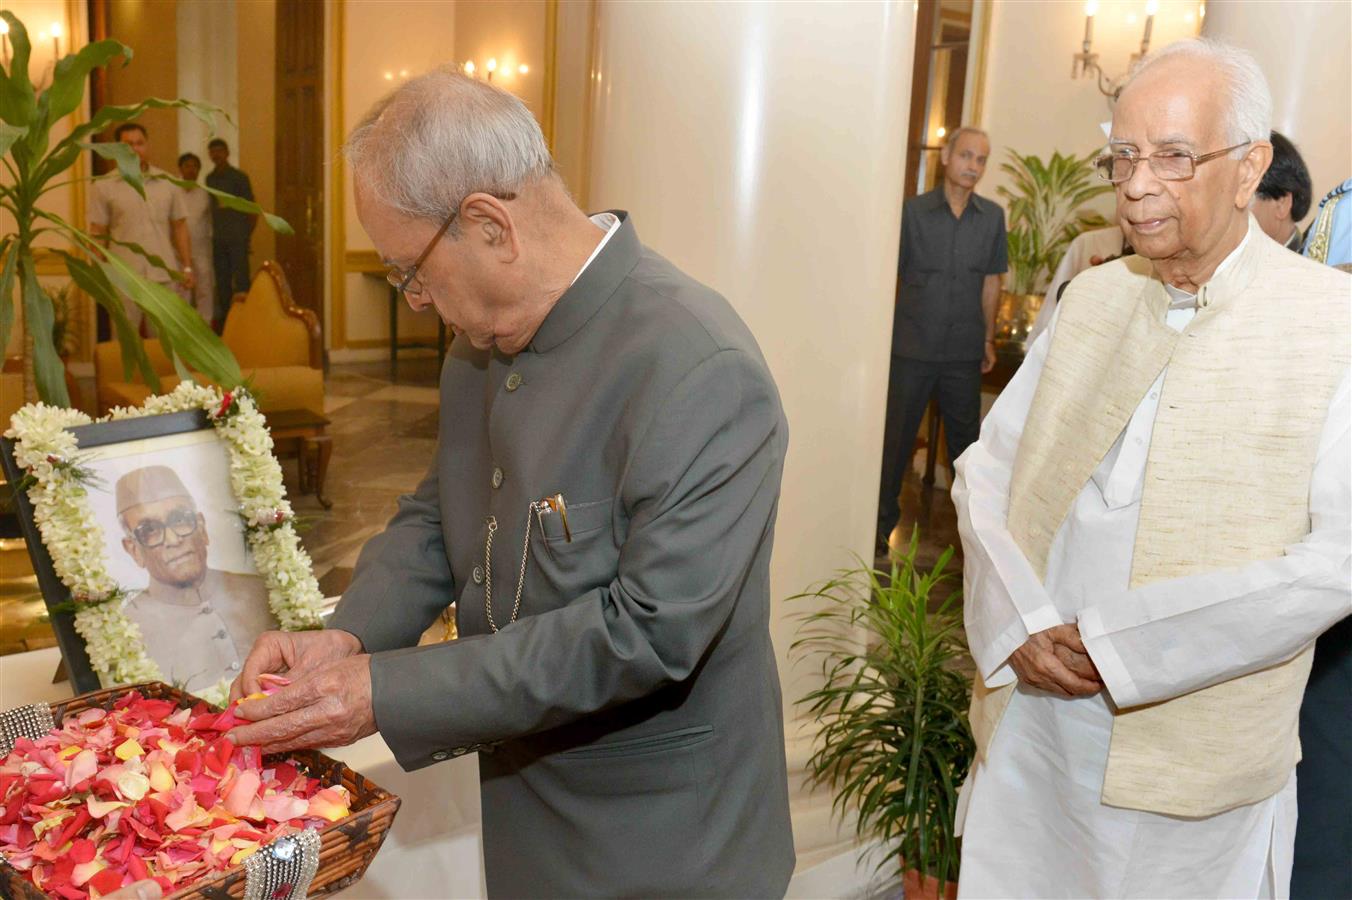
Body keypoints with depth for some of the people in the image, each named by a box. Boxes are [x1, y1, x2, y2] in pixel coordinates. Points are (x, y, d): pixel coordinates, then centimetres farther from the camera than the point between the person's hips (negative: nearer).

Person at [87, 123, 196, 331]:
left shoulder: (168, 183, 8)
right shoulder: (103, 186, 3)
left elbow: (180, 227, 10)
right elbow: (98, 234, 3)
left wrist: (187, 267, 4)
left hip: (165, 276, 2)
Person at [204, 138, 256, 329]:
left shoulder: (239, 177, -2)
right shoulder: (210, 178, 13)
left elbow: (252, 209, -1)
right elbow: (212, 208, 14)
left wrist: (246, 234, -2)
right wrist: (214, 232, 5)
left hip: (237, 238, -5)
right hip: (218, 239, 5)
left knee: (240, 279, -8)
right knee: (222, 280, 8)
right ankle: (224, 317, 14)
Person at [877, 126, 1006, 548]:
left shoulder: (992, 217, 4)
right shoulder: (912, 211, -3)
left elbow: (991, 281, 11)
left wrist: (988, 337, 11)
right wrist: (885, 335, -6)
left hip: (964, 352, 2)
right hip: (911, 348, -2)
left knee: (966, 439, 13)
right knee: (896, 438, 5)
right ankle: (882, 522, 18)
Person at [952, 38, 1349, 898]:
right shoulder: (1091, 296, 5)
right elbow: (986, 470, 4)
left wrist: (1121, 641, -18)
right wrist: (1019, 625, -11)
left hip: (1195, 753, -3)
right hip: (1032, 715, 4)